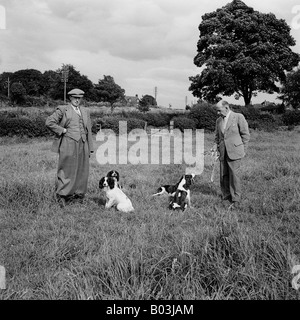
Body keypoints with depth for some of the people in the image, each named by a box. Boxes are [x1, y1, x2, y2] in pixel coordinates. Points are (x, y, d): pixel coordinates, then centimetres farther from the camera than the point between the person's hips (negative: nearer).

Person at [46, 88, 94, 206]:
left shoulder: (85, 111, 18)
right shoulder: (63, 110, 3)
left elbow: (88, 131, 18)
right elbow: (49, 122, -4)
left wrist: (90, 148, 15)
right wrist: (62, 130, -6)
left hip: (82, 144, 5)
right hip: (68, 144, -5)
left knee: (82, 171, 7)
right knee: (67, 170, -3)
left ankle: (78, 194, 18)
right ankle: (62, 195, 6)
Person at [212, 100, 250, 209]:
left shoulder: (239, 117, -4)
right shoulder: (218, 120, 13)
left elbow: (245, 134, -2)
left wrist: (243, 150, -3)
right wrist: (215, 145, 5)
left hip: (234, 151, -5)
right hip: (223, 152, 6)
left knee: (233, 174, -7)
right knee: (223, 175, 5)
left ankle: (236, 200, 1)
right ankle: (226, 195, 20)